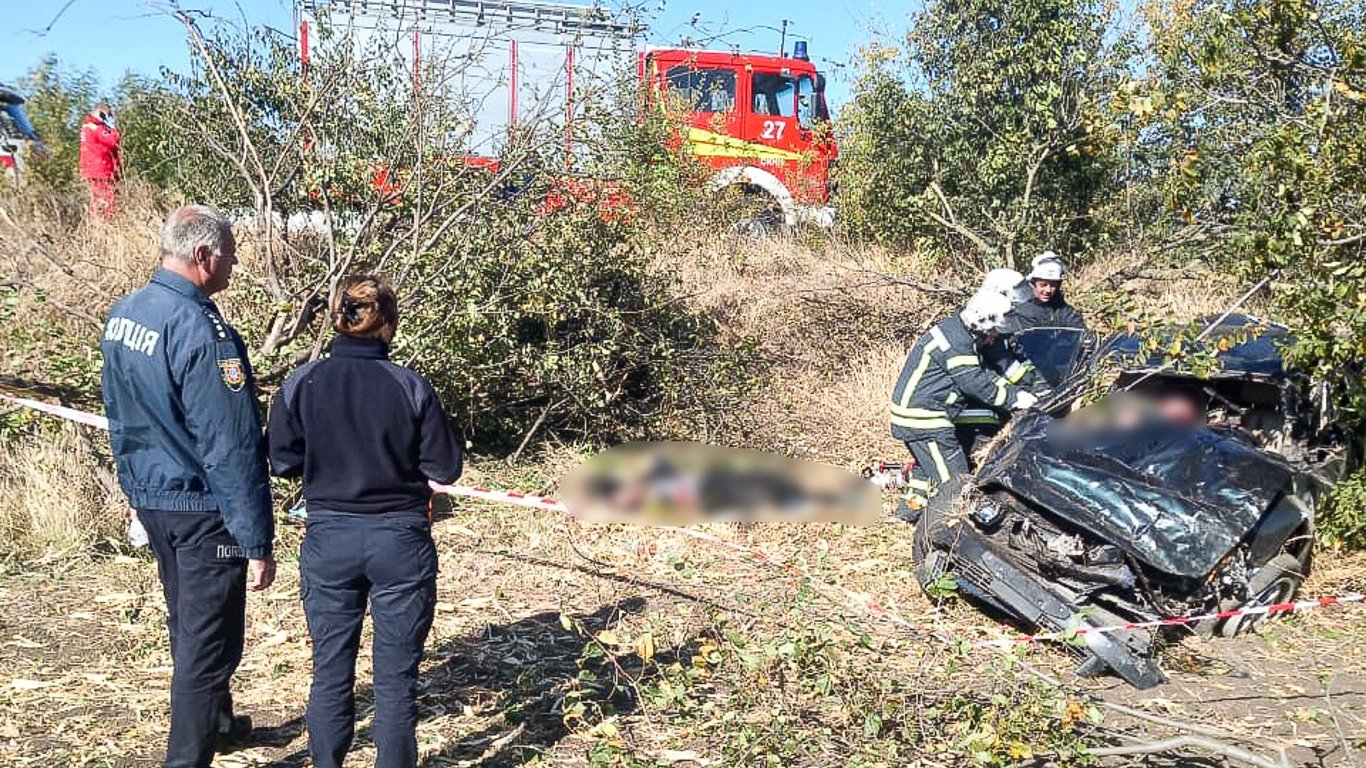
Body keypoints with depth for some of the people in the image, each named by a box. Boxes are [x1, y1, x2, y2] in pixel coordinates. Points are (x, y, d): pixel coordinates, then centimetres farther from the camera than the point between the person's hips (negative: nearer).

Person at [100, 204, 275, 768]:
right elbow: (231, 447, -25)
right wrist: (256, 541, -21)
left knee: (187, 624, 25)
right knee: (208, 641, 2)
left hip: (151, 496, 9)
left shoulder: (122, 314, 4)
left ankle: (216, 723, 44)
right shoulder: (201, 330, -24)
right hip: (201, 508, -9)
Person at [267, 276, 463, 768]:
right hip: (400, 541, -2)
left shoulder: (301, 385, -6)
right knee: (396, 676, 10)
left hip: (329, 541, 2)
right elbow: (445, 468, -5)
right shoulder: (411, 388, -11)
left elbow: (283, 462, 0)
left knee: (330, 671, 15)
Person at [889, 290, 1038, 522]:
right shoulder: (956, 342, -22)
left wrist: (1014, 392, 4)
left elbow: (983, 372, 14)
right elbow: (976, 384, -20)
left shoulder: (957, 330, 11)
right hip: (923, 415, -11)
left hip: (911, 406, 11)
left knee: (929, 465, 29)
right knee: (952, 478, -8)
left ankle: (911, 506, 41)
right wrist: (1013, 399, -12)